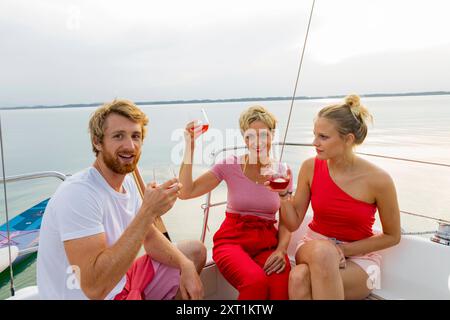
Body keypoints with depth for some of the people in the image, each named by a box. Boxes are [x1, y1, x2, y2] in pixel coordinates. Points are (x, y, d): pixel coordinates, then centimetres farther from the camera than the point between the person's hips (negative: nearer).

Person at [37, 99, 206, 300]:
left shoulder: (126, 180, -1)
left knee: (196, 252, 10)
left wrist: (185, 265, -10)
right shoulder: (77, 194, -27)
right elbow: (95, 287, -32)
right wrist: (148, 212, -34)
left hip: (121, 281, 8)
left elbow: (150, 237, 6)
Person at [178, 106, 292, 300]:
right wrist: (190, 147, -14)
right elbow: (186, 192, -11)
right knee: (256, 282, -32)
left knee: (282, 287, -30)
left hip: (267, 243, 2)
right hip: (232, 240, -1)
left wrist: (281, 249, -13)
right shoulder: (230, 165, -3)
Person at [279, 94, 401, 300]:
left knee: (300, 280, -32)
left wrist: (344, 249, -10)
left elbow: (392, 236, -1)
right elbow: (293, 223, -2)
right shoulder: (310, 167, -9)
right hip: (313, 248, 2)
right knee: (302, 273, -35)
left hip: (359, 256, -2)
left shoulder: (378, 180, -16)